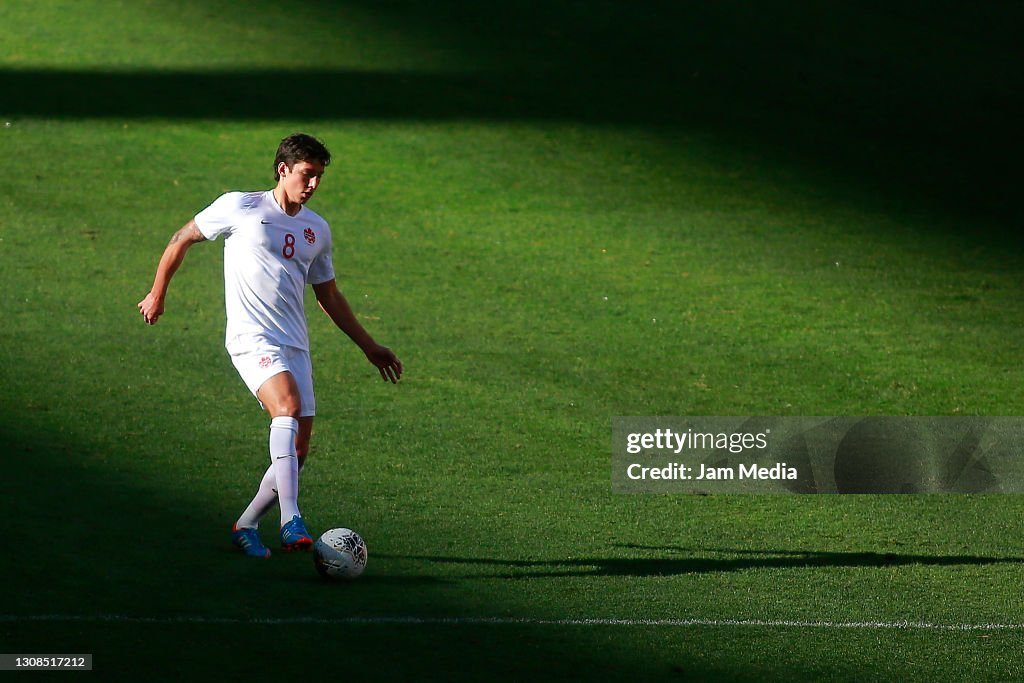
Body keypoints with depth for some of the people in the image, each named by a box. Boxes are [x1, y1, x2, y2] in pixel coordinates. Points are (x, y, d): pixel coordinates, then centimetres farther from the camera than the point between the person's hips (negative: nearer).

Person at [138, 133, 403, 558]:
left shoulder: (317, 230, 16)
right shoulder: (240, 208, 0)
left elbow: (329, 296, 27)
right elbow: (183, 239, 11)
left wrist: (369, 347, 26)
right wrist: (158, 294, 15)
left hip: (295, 346, 7)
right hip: (251, 337, -7)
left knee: (296, 454, 2)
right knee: (288, 406, -31)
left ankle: (246, 526, 21)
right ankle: (290, 521, -39)